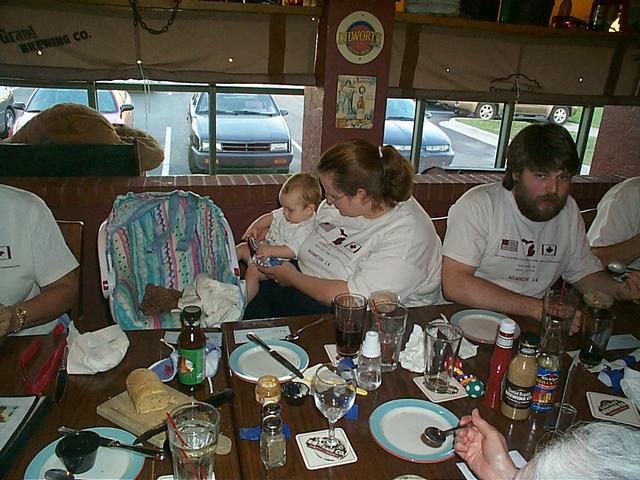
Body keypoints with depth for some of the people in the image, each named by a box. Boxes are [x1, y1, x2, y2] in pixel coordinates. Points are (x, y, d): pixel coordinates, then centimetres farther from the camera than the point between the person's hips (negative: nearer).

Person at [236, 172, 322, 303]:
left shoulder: (305, 230, -27)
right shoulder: (289, 213, 0)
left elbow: (292, 251, -33)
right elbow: (270, 216, 13)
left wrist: (270, 251, -36)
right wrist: (255, 226, 0)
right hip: (267, 246, 10)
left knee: (253, 270, -28)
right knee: (241, 248, 11)